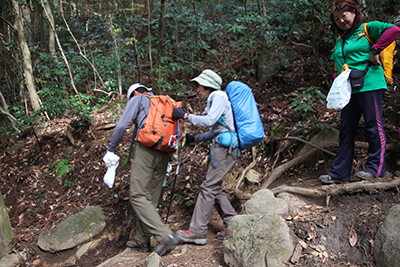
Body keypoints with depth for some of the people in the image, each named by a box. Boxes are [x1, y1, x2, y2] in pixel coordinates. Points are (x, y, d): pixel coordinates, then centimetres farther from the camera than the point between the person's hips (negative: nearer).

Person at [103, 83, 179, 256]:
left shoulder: (138, 99, 10)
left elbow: (122, 125, -3)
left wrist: (110, 150, 3)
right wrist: (168, 160, 26)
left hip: (146, 149, -7)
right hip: (164, 153, 7)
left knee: (137, 196, -8)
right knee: (150, 198, 10)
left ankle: (165, 236, -18)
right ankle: (142, 240, 16)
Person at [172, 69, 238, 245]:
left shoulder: (219, 96, -6)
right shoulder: (214, 100, 22)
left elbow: (209, 121, -20)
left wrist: (185, 115, -15)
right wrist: (194, 139, 16)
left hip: (226, 147, -10)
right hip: (222, 146, 10)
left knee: (209, 188, -10)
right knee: (214, 189, 9)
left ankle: (197, 231, -7)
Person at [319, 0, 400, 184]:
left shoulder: (368, 28, 3)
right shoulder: (339, 41, 22)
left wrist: (375, 51, -16)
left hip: (370, 85, -7)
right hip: (348, 90, 7)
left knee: (373, 125, -2)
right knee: (346, 130, 6)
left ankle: (375, 168, 7)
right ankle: (339, 173, 10)